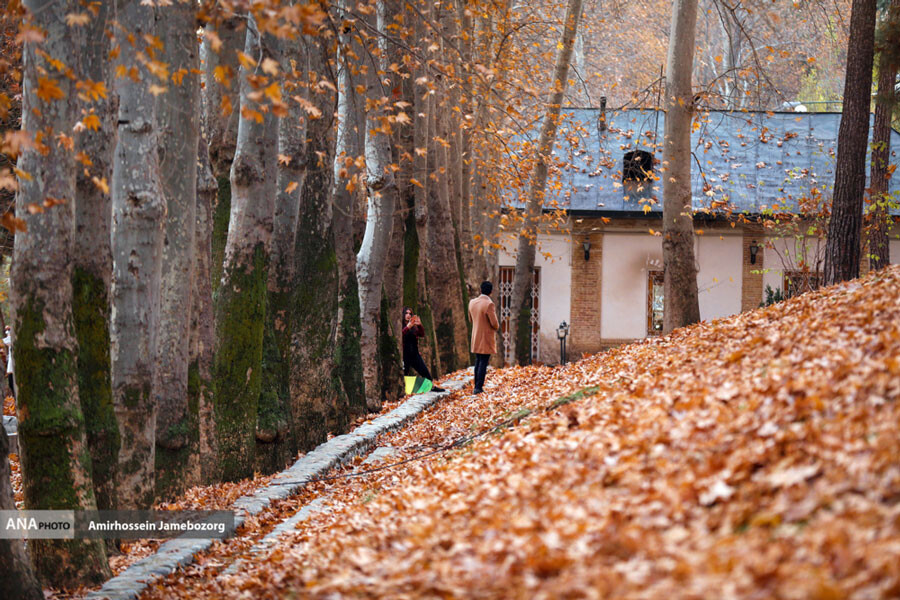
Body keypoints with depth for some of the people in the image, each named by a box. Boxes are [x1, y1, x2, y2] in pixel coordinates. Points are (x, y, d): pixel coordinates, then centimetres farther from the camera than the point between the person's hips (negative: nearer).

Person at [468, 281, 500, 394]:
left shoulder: (472, 302, 2)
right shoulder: (489, 304, -20)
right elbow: (494, 323, -18)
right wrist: (496, 327, 4)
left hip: (476, 338, 7)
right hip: (487, 338, -7)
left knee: (478, 362, 16)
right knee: (483, 363, -3)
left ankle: (477, 386, 19)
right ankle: (478, 388, -5)